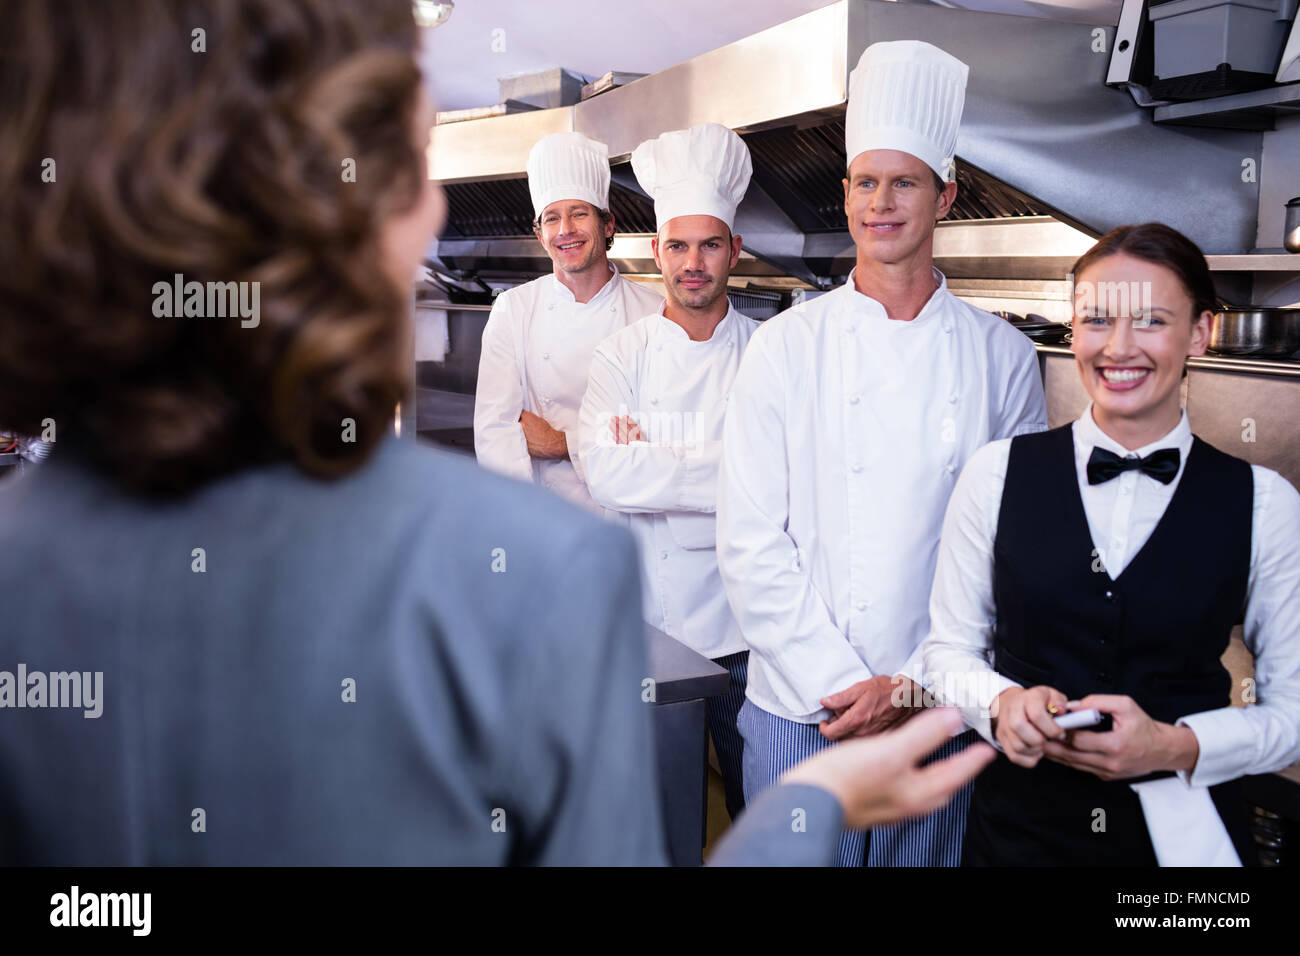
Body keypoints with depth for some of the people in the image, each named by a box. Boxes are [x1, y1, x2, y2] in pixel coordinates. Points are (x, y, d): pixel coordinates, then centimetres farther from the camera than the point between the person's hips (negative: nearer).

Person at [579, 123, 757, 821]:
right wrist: (727, 473, -17)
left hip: (743, 625, -1)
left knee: (758, 810, 11)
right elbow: (607, 475, -14)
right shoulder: (622, 355, 2)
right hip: (644, 622, 1)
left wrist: (654, 463, -14)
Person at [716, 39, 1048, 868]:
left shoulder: (1003, 357, 1)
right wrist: (836, 685, -10)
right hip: (796, 706, 0)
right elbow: (751, 542, -4)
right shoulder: (786, 346, -1)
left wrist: (914, 686, -7)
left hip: (941, 710, 1)